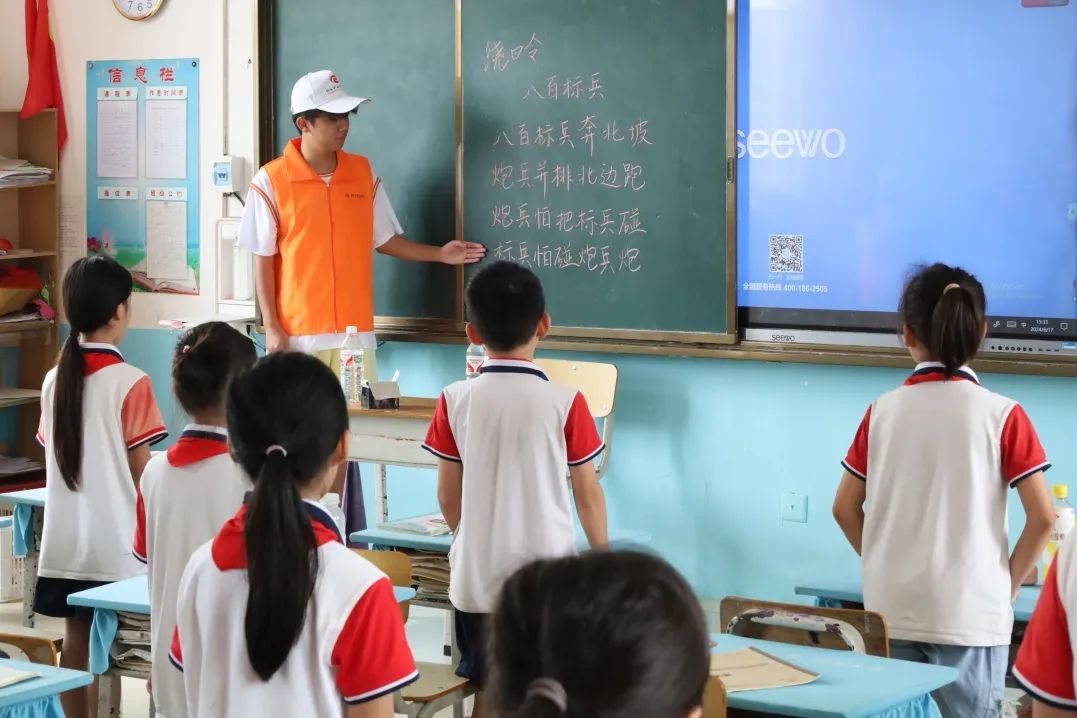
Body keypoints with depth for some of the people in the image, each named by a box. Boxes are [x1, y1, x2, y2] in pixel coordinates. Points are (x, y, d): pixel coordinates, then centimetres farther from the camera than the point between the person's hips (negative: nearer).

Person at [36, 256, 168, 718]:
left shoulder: (54, 379, 3)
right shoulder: (130, 382, -13)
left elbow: (55, 457, 9)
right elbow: (140, 472, -10)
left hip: (64, 540, 5)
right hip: (114, 541, -5)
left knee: (76, 641, 11)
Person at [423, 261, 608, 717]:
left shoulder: (455, 400, -6)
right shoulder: (565, 403, -11)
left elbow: (448, 495, 3)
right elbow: (587, 494, -2)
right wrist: (603, 555, 15)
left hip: (477, 576, 2)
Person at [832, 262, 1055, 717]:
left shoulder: (882, 412, 1)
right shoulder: (1002, 415, -7)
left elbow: (845, 509, 5)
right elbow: (1042, 518, -9)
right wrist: (1007, 585, 4)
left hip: (891, 612, 3)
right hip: (971, 615, -3)